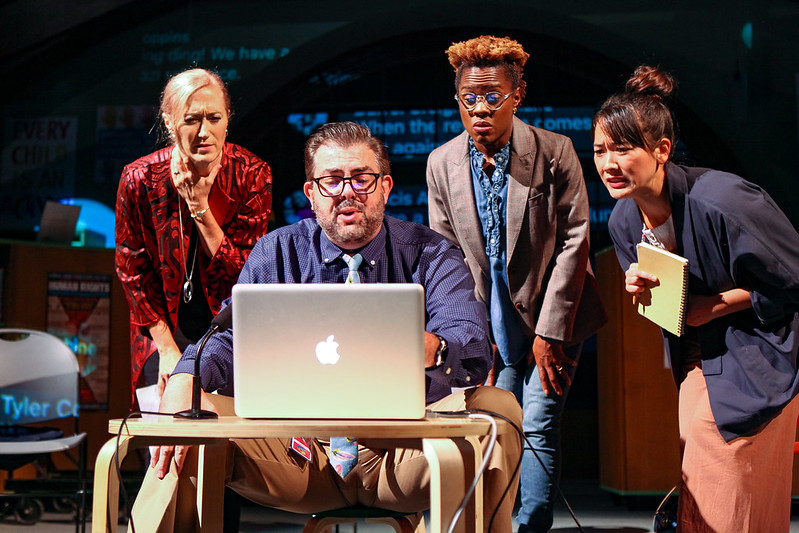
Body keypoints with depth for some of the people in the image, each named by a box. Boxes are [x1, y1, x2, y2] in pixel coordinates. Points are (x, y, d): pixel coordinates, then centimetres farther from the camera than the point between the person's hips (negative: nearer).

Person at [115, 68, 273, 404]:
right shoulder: (140, 179, -13)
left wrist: (200, 208, -24)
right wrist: (167, 349, -6)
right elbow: (132, 270, -3)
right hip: (166, 328, 0)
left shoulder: (252, 175, -14)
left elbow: (245, 273, -14)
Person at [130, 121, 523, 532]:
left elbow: (473, 350, -15)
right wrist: (181, 386, -28)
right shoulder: (276, 253, 7)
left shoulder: (430, 254, 1)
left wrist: (429, 349, -41)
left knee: (496, 408, -28)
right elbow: (228, 338, -4)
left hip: (403, 455, -1)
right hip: (301, 451, 1)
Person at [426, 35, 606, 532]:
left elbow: (574, 242, -9)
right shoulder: (442, 163, -2)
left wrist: (550, 332, -11)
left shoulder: (555, 151, -10)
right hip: (489, 326, 3)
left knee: (538, 429, -5)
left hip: (551, 321, -2)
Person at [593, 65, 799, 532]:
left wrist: (715, 305, -19)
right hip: (699, 361, 7)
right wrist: (641, 289, -12)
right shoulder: (623, 220, -4)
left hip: (758, 358, -7)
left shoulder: (720, 201, -28)